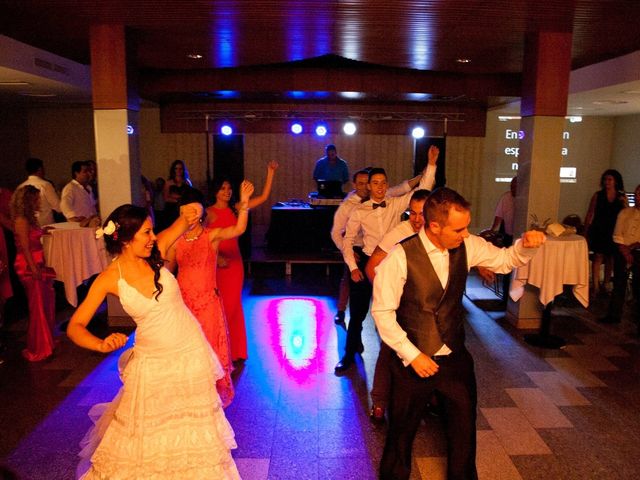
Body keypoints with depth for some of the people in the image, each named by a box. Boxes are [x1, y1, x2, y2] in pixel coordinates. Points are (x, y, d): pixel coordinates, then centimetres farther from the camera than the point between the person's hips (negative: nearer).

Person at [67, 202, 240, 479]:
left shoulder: (156, 253, -11)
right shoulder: (109, 279, -15)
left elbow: (192, 213, -8)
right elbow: (75, 327, -13)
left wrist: (190, 213, -31)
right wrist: (102, 345, -32)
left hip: (191, 352, 2)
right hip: (152, 362, -2)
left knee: (194, 426, 19)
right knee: (145, 434, 15)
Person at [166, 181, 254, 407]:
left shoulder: (212, 235, -8)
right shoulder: (175, 240, 1)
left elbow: (239, 229, -26)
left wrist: (244, 203, -37)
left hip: (208, 301, -2)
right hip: (183, 301, 3)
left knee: (209, 349, 9)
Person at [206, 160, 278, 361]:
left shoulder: (236, 209, 4)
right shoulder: (209, 213, -7)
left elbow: (263, 197, 2)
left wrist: (271, 172, -4)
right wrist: (216, 257, -19)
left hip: (234, 261, 4)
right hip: (217, 264, -4)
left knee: (233, 305, 12)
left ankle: (235, 351, 26)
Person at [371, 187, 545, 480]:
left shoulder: (467, 246, -7)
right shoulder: (400, 257, -21)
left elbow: (506, 260, 9)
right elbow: (382, 312, -16)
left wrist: (526, 245, -13)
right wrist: (411, 355, -17)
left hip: (456, 357, 4)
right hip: (414, 359, -4)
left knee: (464, 428, 19)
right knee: (402, 430, 16)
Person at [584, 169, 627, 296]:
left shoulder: (622, 197, 5)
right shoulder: (598, 195, 1)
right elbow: (590, 214, 2)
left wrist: (624, 204, -10)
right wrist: (586, 231, -2)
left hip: (614, 232, 2)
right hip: (599, 231, -2)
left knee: (610, 258, 8)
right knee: (598, 257, -7)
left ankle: (605, 285, 20)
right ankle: (595, 287, -6)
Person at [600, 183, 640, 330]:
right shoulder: (625, 212, 6)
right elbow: (617, 235, 0)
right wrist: (625, 252, -10)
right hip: (622, 252, 2)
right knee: (618, 285, 8)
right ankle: (614, 315, 17)